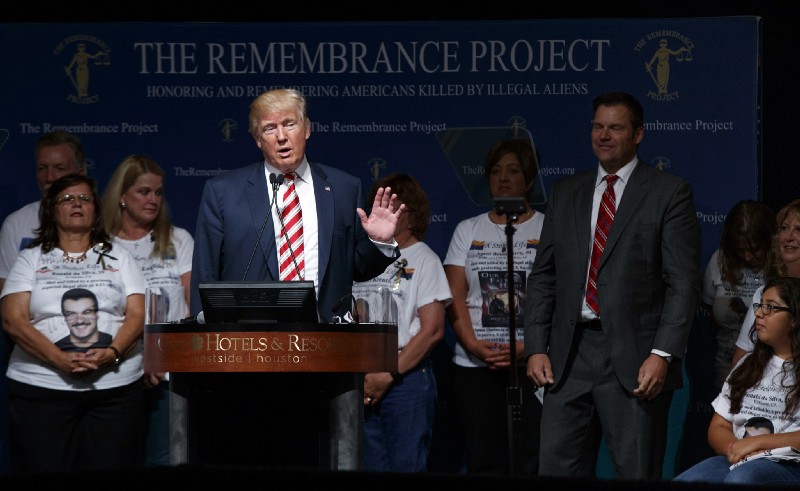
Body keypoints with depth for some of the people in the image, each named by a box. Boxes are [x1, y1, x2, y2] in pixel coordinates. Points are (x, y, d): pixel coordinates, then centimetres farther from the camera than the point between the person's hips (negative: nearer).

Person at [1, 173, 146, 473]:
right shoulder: (30, 260, 12)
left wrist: (112, 353, -15)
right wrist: (61, 360, -15)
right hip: (41, 389, -1)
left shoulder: (118, 258, 17)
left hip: (116, 387, 1)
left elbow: (137, 315, 6)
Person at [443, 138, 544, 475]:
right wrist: (474, 345, -9)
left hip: (533, 362, -2)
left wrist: (529, 347, -15)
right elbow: (455, 298, 6)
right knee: (483, 463, 1)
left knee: (531, 462, -7)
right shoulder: (467, 231, 14)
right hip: (474, 366, 3)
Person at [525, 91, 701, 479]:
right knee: (556, 469, 1)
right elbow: (542, 277, 15)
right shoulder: (565, 193, 16)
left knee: (636, 474, 0)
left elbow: (684, 282, -5)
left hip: (635, 359, -4)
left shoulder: (669, 192, 1)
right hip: (569, 357, 4)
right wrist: (536, 348, 4)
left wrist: (663, 355, -14)